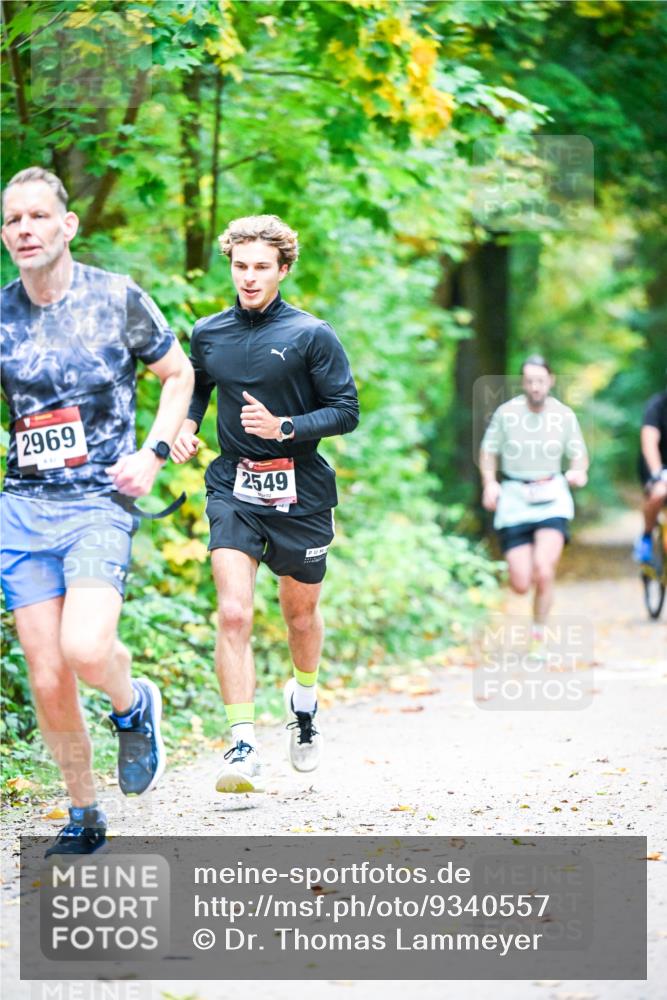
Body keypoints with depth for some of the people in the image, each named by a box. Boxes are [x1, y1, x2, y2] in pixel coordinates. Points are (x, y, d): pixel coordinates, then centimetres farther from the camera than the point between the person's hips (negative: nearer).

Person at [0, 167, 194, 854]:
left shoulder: (118, 298, -2)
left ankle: (133, 706, 10)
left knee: (85, 650, -25)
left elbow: (179, 375, 10)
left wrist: (153, 454, -3)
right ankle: (83, 816, 19)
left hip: (100, 505, -3)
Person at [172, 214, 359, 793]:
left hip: (300, 493, -1)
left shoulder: (311, 335, -5)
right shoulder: (209, 334, 6)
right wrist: (185, 428, 3)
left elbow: (346, 412, -5)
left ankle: (304, 697, 47)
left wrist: (284, 428, -20)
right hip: (234, 490, 1)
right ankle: (243, 747, -17)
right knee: (234, 614, -16)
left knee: (301, 612, 15)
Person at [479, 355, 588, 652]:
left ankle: (538, 635, 1)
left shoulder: (564, 415, 0)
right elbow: (488, 450, 9)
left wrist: (578, 472, -13)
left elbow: (578, 455, 10)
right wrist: (489, 482, -7)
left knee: (543, 570, -21)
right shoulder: (506, 413, -3)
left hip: (552, 497, 0)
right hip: (514, 499, 0)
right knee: (520, 585, -5)